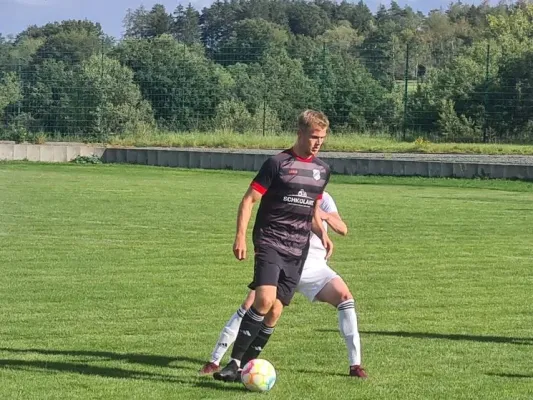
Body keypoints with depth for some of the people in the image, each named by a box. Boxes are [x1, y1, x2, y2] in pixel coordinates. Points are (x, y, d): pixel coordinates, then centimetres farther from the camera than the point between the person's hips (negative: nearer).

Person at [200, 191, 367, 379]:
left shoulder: (322, 198, -2)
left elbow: (343, 230, -14)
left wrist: (325, 216, -34)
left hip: (314, 266, 1)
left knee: (344, 297, -20)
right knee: (250, 306, -16)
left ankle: (355, 365, -11)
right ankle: (214, 361, -6)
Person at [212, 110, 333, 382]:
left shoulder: (322, 170, 12)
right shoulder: (278, 163, -7)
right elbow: (249, 199, -6)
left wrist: (322, 233, 10)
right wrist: (240, 235, -15)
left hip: (298, 250, 5)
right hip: (269, 242, -5)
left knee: (275, 311, 0)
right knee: (264, 299, -23)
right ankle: (234, 362, -18)